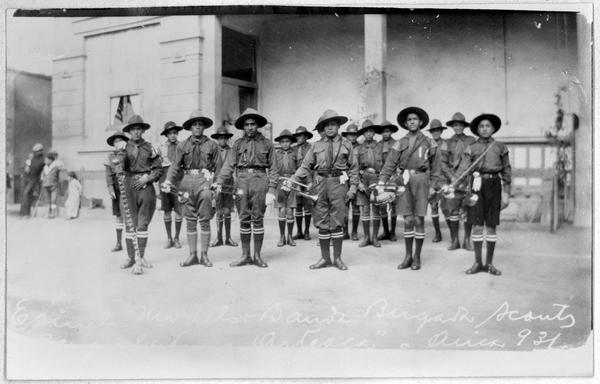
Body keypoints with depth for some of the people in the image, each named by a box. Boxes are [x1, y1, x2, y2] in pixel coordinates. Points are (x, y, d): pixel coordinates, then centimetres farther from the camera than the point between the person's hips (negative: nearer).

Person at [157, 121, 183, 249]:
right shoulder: (161, 148, 7)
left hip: (178, 180, -1)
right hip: (165, 180, 1)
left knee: (178, 210, 0)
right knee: (166, 210, 4)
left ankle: (177, 238, 12)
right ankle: (169, 238, 14)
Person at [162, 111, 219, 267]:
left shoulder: (212, 145, 7)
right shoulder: (183, 145, 11)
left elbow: (217, 167, 6)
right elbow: (175, 165, 5)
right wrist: (168, 181, -11)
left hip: (205, 180, -2)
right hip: (188, 180, 2)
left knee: (205, 220, 0)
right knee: (190, 220, 4)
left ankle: (204, 255, 7)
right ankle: (193, 255, 11)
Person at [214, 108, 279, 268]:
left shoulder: (266, 143, 7)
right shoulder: (238, 143, 12)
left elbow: (273, 169, 5)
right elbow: (229, 164, 5)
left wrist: (271, 190, -5)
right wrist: (219, 181, -8)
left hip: (260, 180, -2)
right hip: (242, 180, 2)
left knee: (257, 218, 1)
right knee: (244, 219, 4)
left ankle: (257, 256, 9)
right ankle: (245, 256, 11)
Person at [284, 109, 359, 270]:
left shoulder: (346, 144, 7)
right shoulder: (317, 145, 10)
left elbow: (354, 168, 8)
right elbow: (306, 166, 10)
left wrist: (353, 187, 0)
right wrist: (292, 180, 0)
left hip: (338, 182, -2)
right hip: (321, 183, 2)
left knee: (336, 222, -2)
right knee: (322, 222, 4)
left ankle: (337, 258, 9)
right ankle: (325, 258, 14)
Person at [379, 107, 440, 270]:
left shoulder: (429, 143, 6)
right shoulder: (400, 144, 9)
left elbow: (435, 166, 8)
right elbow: (389, 164, 2)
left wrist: (433, 185, 1)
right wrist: (381, 181, -10)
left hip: (421, 180, -1)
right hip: (405, 180, 2)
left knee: (419, 220, 0)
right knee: (408, 220, 4)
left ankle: (417, 257, 11)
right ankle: (408, 256, 13)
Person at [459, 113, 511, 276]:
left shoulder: (500, 147, 10)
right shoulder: (472, 148, 9)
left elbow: (506, 171, 9)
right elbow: (463, 169, -1)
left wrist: (506, 193, 3)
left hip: (494, 185, 0)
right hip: (477, 185, 0)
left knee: (491, 226, 3)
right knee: (477, 225, -2)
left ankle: (489, 263, 13)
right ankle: (477, 262, 9)